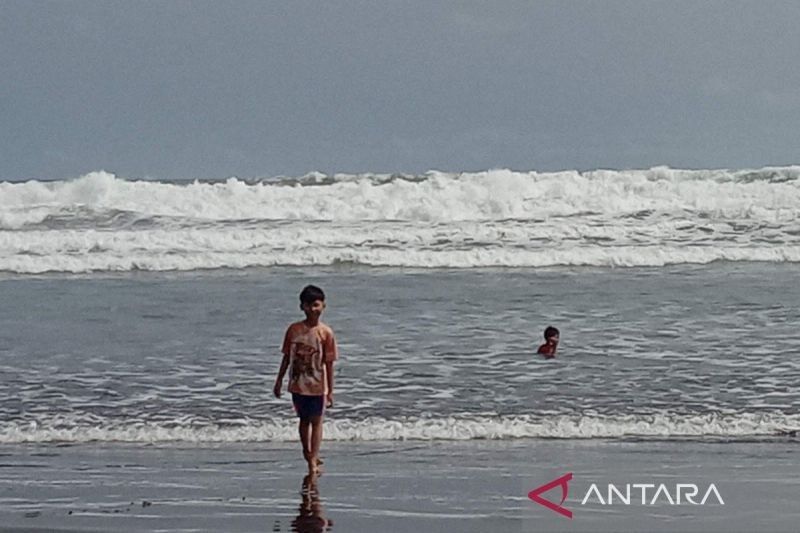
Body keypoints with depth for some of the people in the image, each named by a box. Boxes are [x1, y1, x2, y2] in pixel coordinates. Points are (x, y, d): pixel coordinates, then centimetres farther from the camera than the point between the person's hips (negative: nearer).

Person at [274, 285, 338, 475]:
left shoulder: (325, 332, -9)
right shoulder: (293, 330, -1)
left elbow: (329, 363, -7)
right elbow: (286, 357, 7)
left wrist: (330, 390, -7)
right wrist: (279, 380, 7)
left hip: (317, 385, -3)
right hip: (297, 384, 3)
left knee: (316, 421, 3)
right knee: (304, 420, 15)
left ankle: (313, 462, 3)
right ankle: (309, 455, 30)